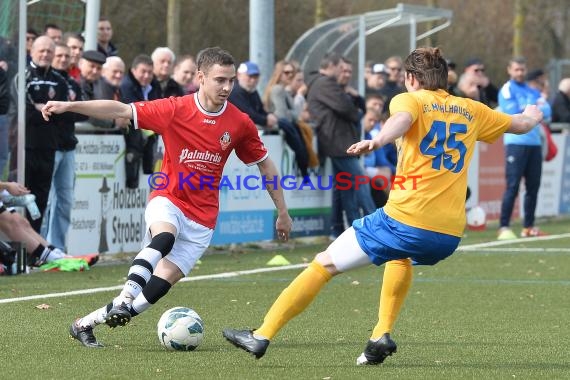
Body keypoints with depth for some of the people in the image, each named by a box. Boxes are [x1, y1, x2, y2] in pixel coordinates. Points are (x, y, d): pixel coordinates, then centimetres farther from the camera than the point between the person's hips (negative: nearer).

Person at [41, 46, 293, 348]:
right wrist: (69, 106, -20)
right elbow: (122, 111, -10)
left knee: (163, 281, -11)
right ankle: (126, 297, -44)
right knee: (164, 238, -38)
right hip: (168, 201, -1)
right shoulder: (175, 109, -8)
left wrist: (282, 213, 14)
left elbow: (265, 164, 11)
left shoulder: (240, 123, -2)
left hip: (202, 218, 2)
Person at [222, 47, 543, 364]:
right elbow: (520, 124, 34)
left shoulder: (410, 99, 5)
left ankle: (262, 336, 5)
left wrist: (377, 141, -41)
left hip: (405, 220, -5)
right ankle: (382, 335, 24)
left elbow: (402, 119, -21)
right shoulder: (472, 111, 18)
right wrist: (533, 115, 58)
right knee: (401, 256, 40)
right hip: (450, 235, 5)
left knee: (324, 265, 8)